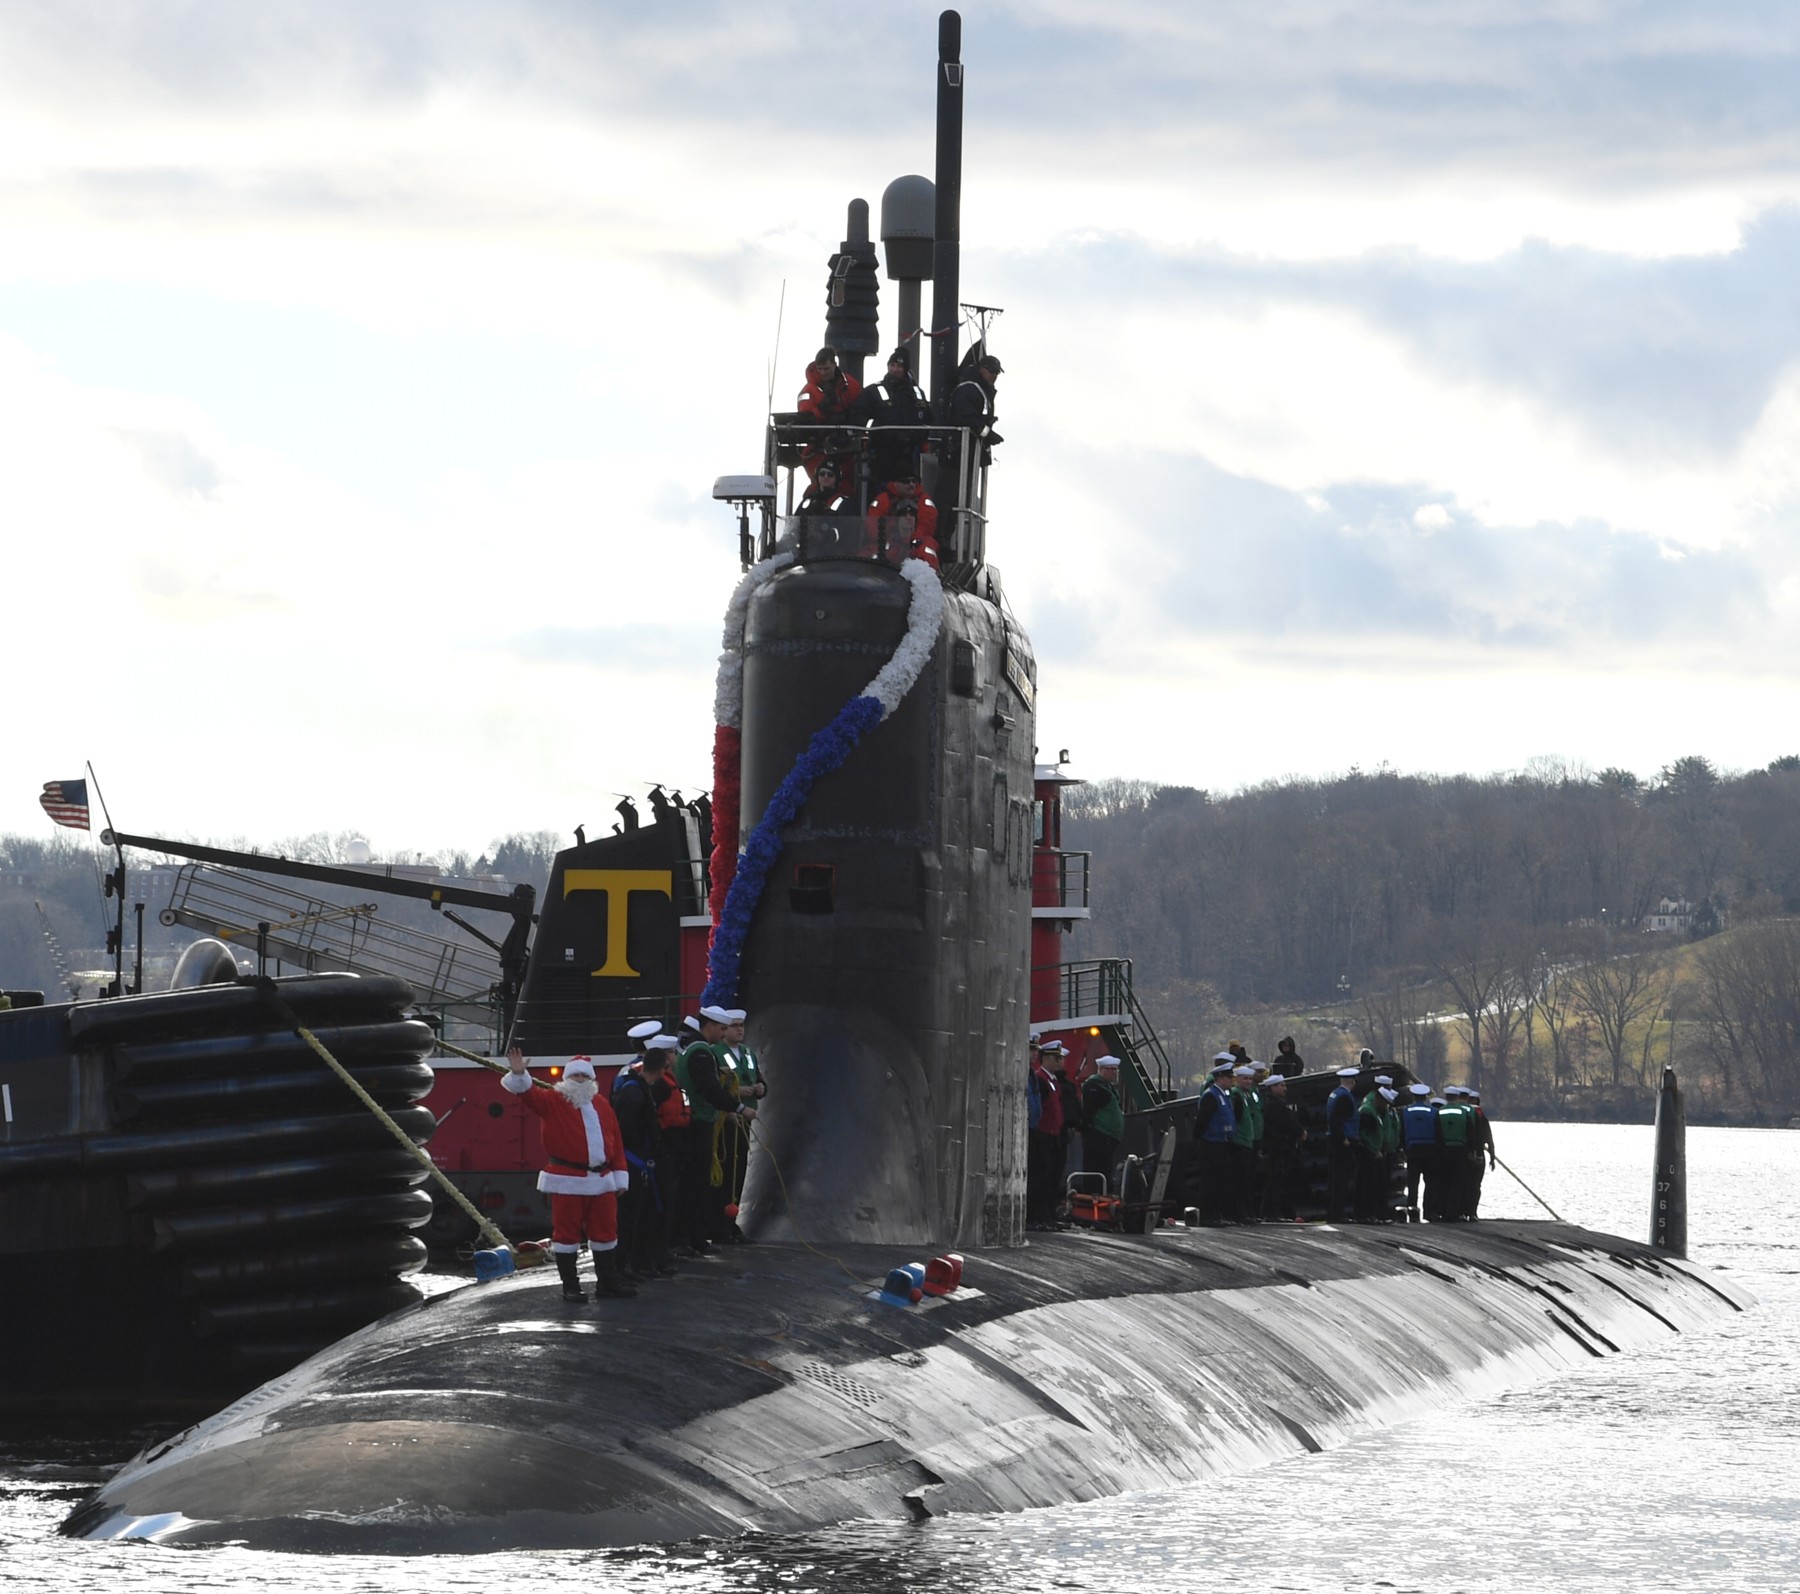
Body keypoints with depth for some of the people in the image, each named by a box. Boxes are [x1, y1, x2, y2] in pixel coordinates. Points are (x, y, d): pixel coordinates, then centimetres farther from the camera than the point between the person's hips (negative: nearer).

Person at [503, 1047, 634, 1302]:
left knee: (605, 1231, 11)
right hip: (567, 1181, -5)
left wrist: (619, 1176, 10)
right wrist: (519, 1074, -37)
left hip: (601, 1180, 5)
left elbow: (616, 1142, 14)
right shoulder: (553, 1102, 1)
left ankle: (608, 1281, 22)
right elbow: (530, 1095, -17)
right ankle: (570, 1287, 5)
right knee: (567, 1232, -1)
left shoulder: (600, 1105, 14)